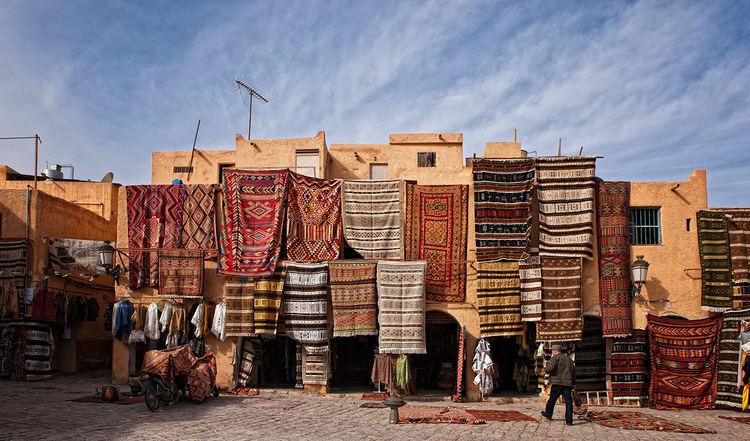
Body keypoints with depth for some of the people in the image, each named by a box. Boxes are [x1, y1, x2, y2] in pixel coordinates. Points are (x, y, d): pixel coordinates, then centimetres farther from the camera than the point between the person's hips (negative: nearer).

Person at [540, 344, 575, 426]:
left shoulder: (556, 358, -5)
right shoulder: (569, 359, 17)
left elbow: (550, 368, -20)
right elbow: (574, 372, 20)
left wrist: (545, 368, 1)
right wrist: (572, 382, 24)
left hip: (557, 383, -5)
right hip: (568, 383, 5)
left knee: (552, 399, 12)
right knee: (568, 402, 2)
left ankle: (548, 414, 28)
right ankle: (569, 420, -1)